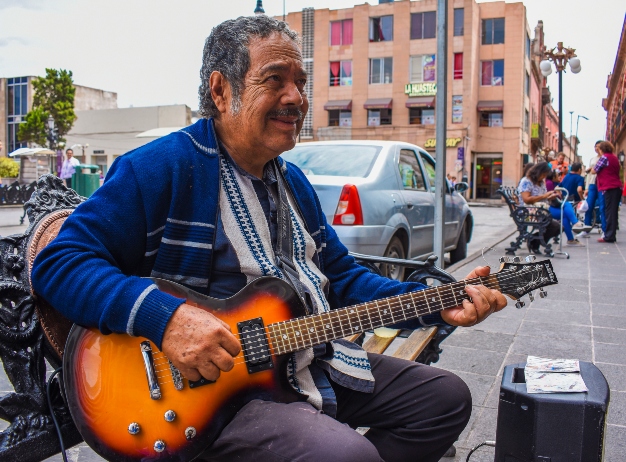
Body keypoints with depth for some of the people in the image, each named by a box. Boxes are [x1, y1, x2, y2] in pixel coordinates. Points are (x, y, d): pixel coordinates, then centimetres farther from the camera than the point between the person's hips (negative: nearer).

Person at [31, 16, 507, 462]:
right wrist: (167, 315, -30)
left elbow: (343, 277, 16)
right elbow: (58, 262, -15)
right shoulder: (160, 168, -12)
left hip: (313, 364, 8)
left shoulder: (293, 182, 14)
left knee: (447, 397, 12)